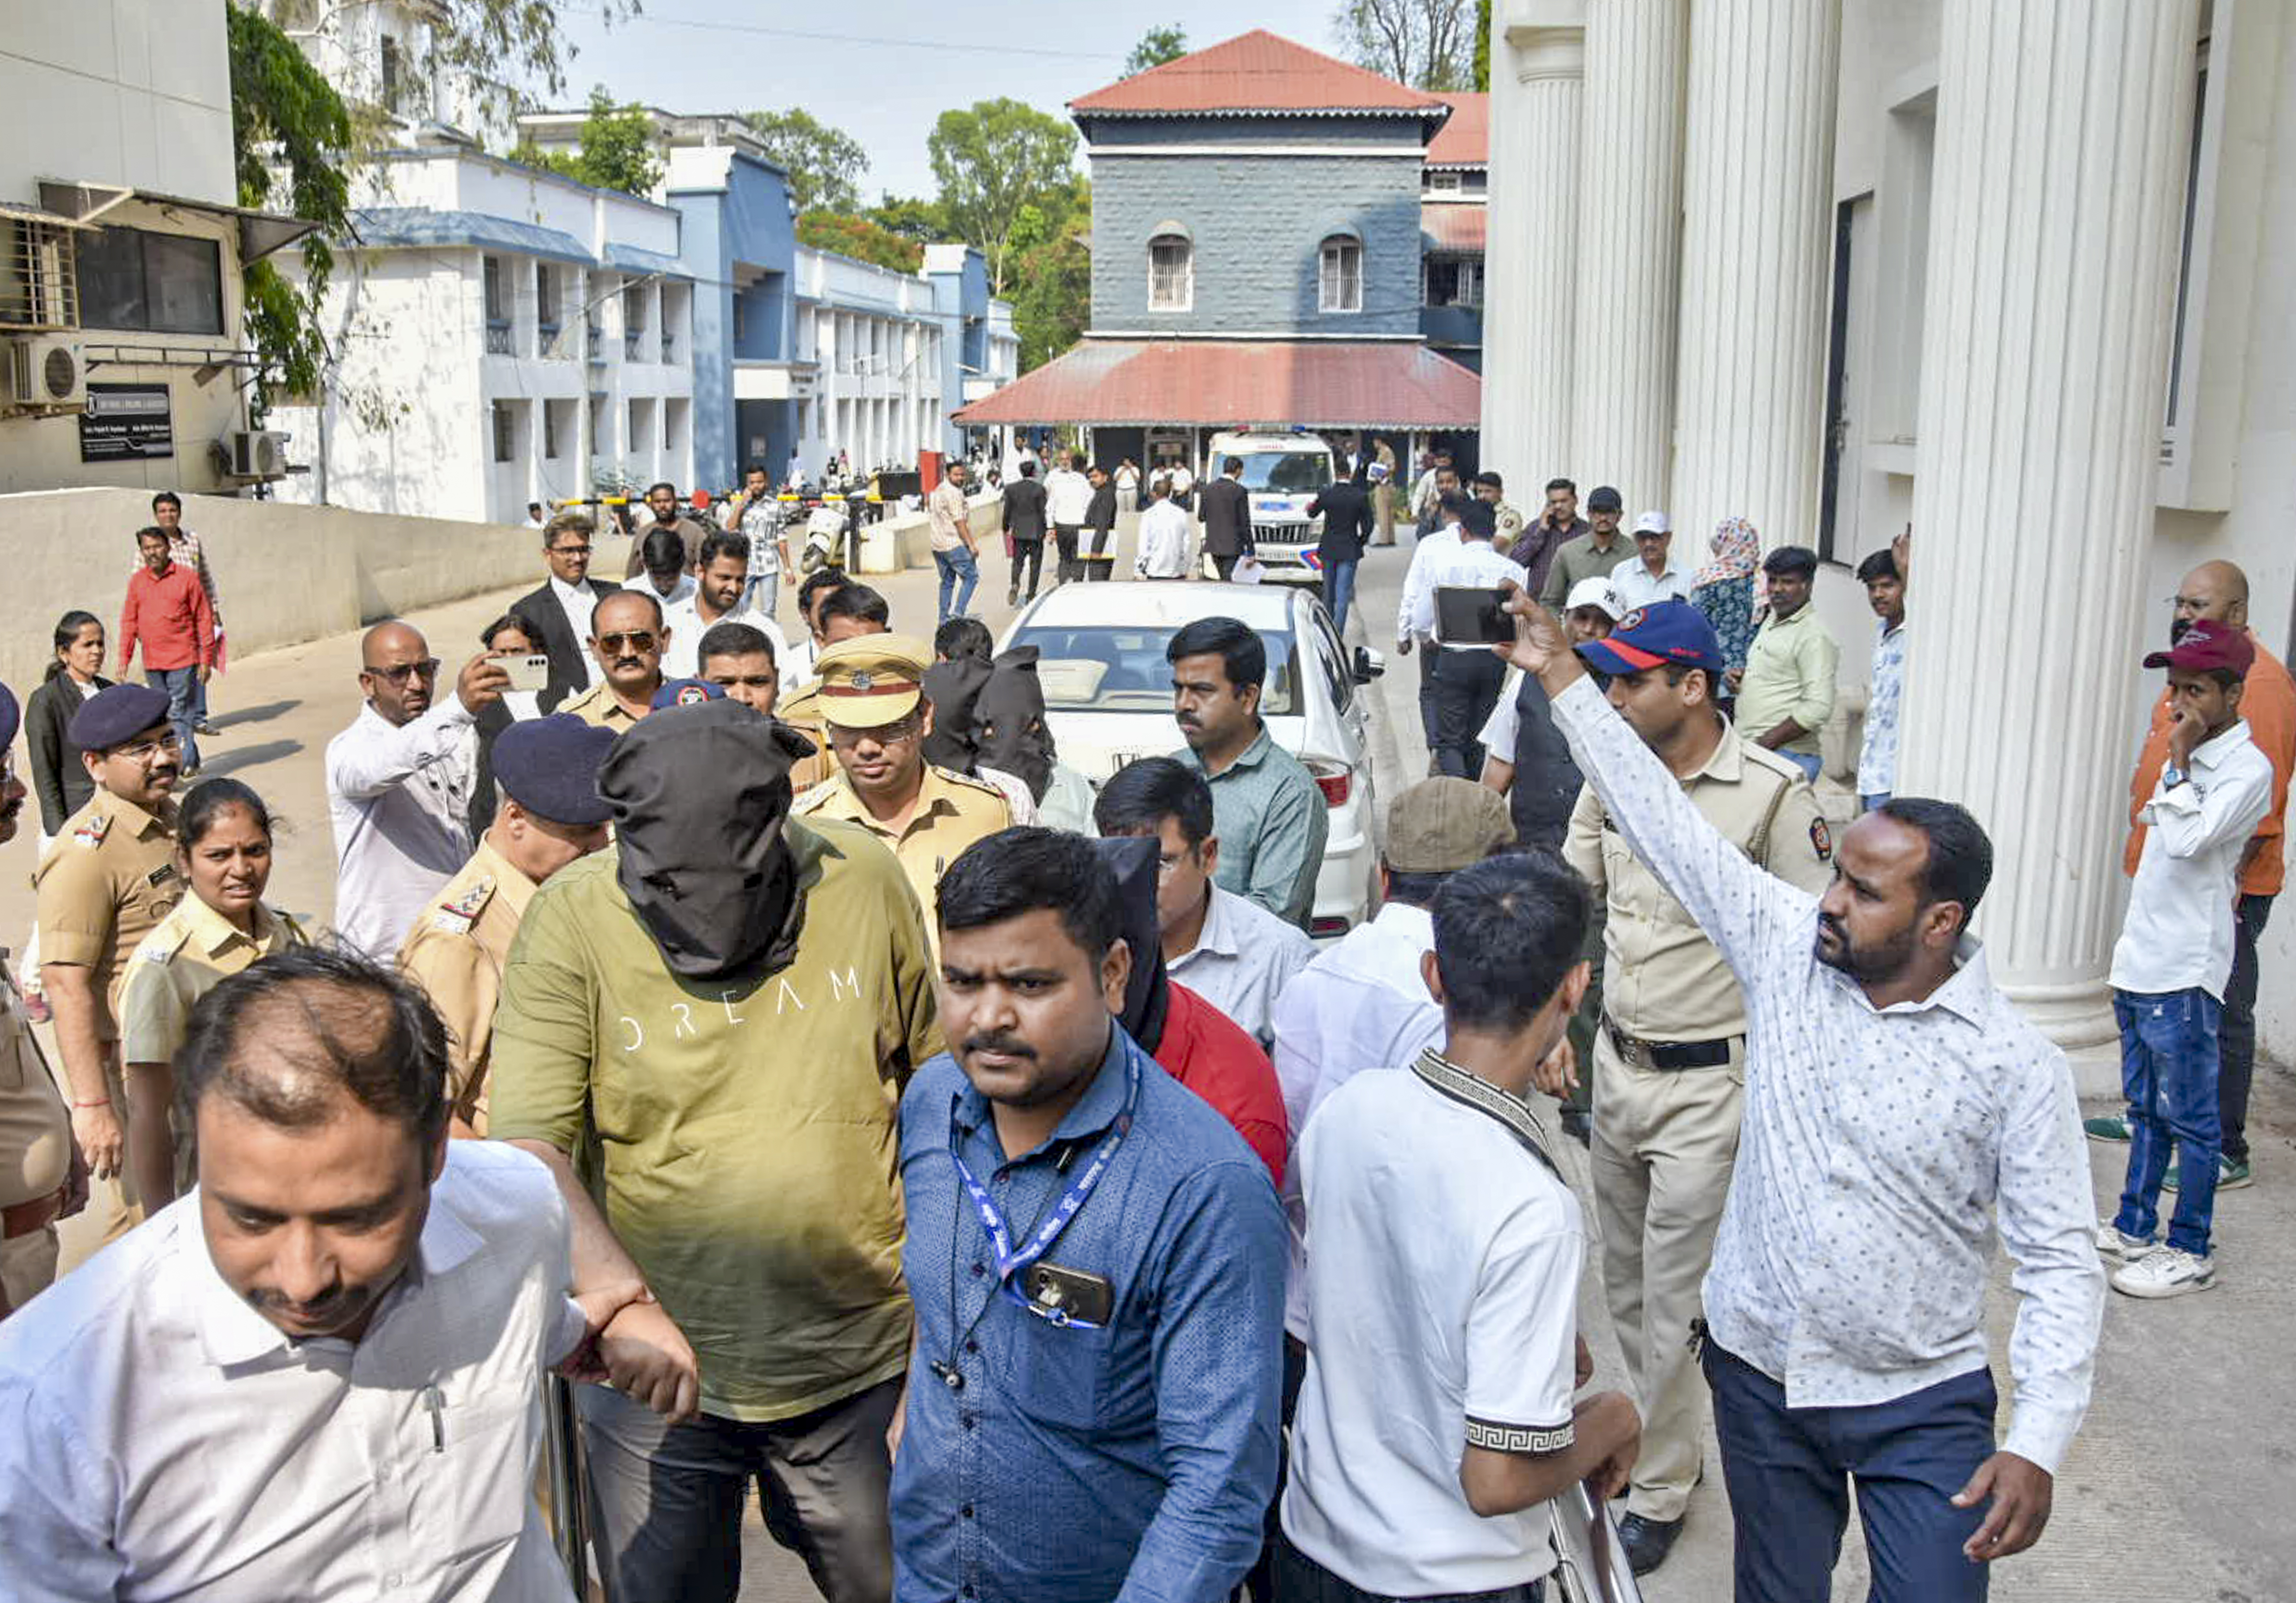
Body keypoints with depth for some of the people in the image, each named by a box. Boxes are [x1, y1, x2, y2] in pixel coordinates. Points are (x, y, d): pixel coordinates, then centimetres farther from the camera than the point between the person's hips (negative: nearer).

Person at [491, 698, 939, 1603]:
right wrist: (622, 1303, -34)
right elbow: (526, 1147, -20)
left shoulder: (863, 878, -7)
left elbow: (930, 1076, 5)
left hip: (861, 1362, 2)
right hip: (656, 1368, -1)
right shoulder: (570, 921, -14)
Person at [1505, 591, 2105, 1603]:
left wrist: (2038, 1444, -21)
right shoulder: (1789, 950, -7)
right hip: (1759, 1375, 3)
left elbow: (2060, 1263, -12)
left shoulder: (2016, 1064, -15)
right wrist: (1561, 676, -5)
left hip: (1922, 1407, -3)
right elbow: (1663, 818, -5)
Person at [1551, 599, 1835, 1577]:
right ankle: (1665, 1440, 37)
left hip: (1708, 1086, -6)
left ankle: (1658, 1490, 20)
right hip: (1615, 1065, 6)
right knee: (1624, 1283, 18)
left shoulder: (1772, 794, -15)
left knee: (1672, 1297, 3)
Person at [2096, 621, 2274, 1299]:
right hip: (2140, 962, 9)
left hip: (2186, 972, -9)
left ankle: (2190, 1251, 8)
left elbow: (2187, 841, -27)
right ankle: (2133, 1227, 27)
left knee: (2189, 1116, -1)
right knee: (2146, 1108, 17)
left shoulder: (2248, 770, -14)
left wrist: (2181, 762, -19)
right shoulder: (2184, 759, 13)